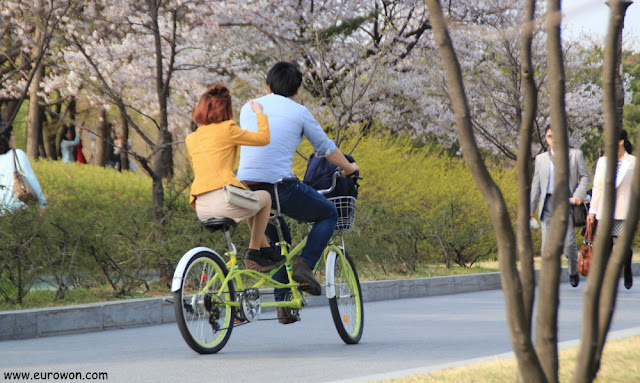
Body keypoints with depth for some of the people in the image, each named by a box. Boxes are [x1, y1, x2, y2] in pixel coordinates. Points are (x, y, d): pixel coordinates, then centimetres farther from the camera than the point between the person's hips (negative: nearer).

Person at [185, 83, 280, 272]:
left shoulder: (191, 139, 16)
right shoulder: (226, 129, -3)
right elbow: (264, 138, 3)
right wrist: (259, 113, 20)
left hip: (201, 209, 7)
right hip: (224, 200, -7)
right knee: (265, 197, 24)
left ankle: (266, 249, 40)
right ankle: (253, 253, 20)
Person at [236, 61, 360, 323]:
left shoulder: (248, 109, 15)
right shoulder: (298, 112, 3)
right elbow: (326, 148, 14)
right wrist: (348, 168, 34)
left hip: (246, 186, 5)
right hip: (280, 187, -5)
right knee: (328, 214, 17)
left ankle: (283, 303, 20)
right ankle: (304, 266, -1)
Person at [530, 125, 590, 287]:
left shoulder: (575, 155, 9)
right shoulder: (541, 158, 16)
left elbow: (585, 176, 8)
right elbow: (536, 184, 17)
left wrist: (579, 195, -9)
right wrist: (530, 208, 12)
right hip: (548, 204, 3)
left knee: (569, 243, -7)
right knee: (547, 244, -3)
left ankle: (573, 272, 18)